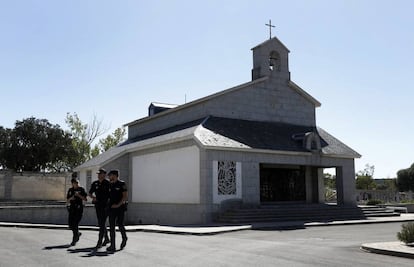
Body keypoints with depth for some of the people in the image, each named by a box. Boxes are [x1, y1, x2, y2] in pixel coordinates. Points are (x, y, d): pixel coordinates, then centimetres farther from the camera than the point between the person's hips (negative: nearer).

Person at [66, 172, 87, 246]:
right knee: (70, 225, 4)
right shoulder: (70, 190, 10)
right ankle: (78, 233, 32)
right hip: (72, 209, 5)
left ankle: (74, 240, 0)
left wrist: (79, 195, -17)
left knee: (75, 224, -10)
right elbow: (67, 201, 11)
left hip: (79, 209, -5)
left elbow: (85, 198, -4)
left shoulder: (81, 189, -1)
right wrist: (71, 198, -10)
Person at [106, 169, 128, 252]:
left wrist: (118, 204, -18)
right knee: (111, 226, -1)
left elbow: (125, 196, -12)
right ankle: (112, 246, 1)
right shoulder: (110, 185, 13)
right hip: (112, 208, 6)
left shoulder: (122, 184, -6)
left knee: (120, 225, -2)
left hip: (120, 208, -5)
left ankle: (124, 238, 28)